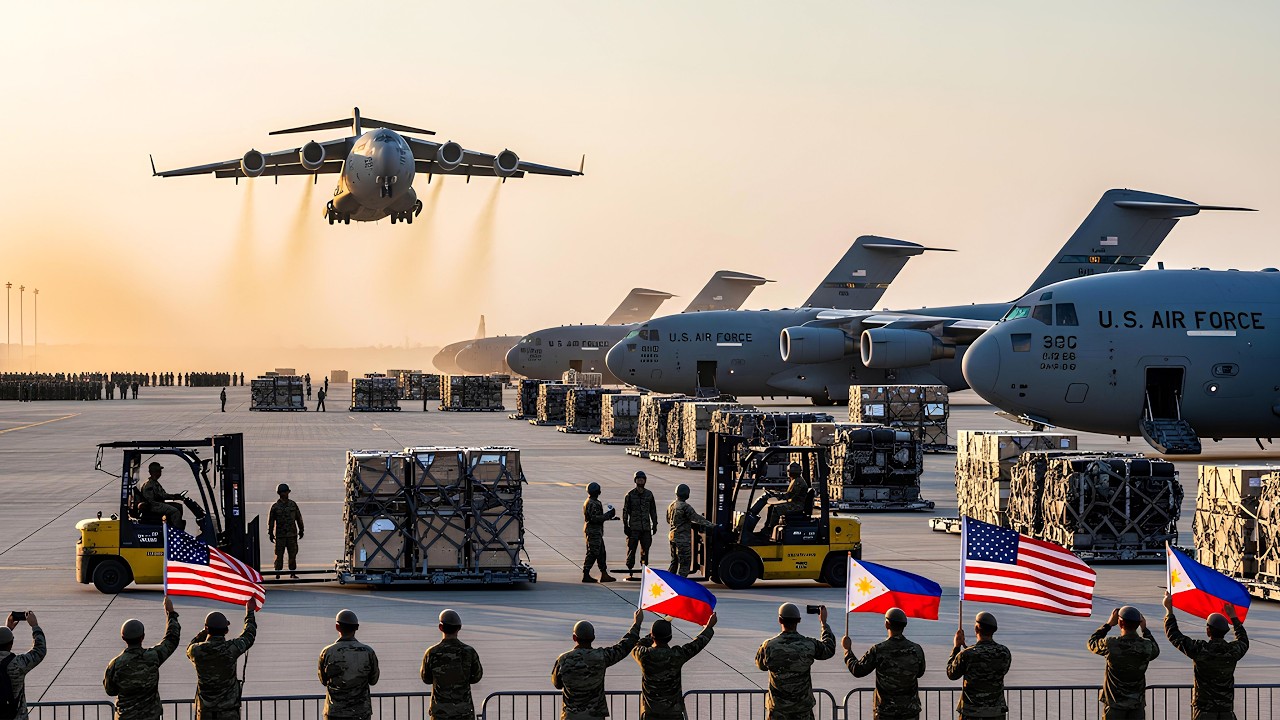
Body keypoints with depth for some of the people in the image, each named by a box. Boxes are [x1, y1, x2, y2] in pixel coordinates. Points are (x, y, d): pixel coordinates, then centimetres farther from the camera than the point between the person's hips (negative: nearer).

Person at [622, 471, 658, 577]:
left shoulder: (649, 494, 11)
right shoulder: (630, 495, 1)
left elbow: (653, 510, 17)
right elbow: (625, 511, 2)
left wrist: (655, 524, 12)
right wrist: (625, 525, -4)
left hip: (646, 527, 3)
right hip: (634, 527, -3)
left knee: (645, 549, 4)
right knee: (631, 549, -5)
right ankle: (630, 569, 0)